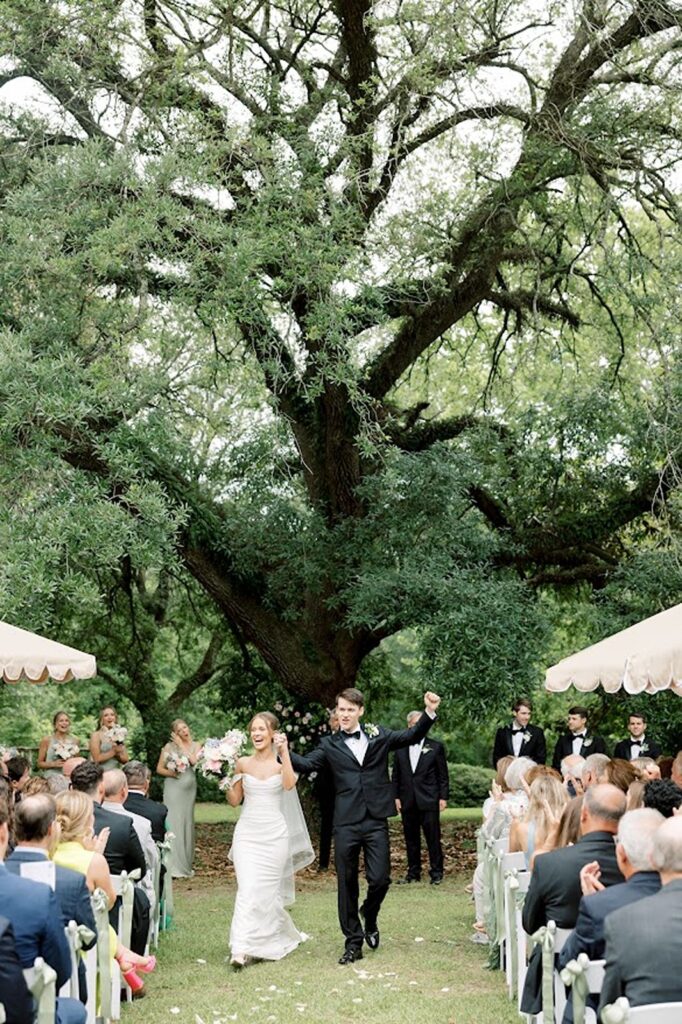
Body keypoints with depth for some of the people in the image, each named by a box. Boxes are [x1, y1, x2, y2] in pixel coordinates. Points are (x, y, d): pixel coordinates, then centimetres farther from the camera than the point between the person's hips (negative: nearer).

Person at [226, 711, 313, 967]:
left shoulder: (281, 762, 0)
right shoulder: (243, 763, 5)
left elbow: (289, 785, -22)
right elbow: (235, 800, 10)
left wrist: (284, 751, -22)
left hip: (275, 834, -1)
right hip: (247, 832, 1)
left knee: (266, 889, 3)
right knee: (247, 888, -9)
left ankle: (268, 943, 16)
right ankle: (242, 948, -8)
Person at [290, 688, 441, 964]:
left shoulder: (378, 735, 8)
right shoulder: (330, 745, 5)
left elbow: (411, 736, 4)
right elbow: (307, 764, -6)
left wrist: (429, 713, -11)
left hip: (376, 820, 0)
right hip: (346, 823, 0)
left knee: (380, 879, -2)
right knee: (347, 884, 5)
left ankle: (369, 916, 30)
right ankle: (353, 942, 17)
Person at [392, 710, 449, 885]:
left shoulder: (436, 747, 3)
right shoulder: (400, 748, 10)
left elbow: (443, 775, 2)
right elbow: (395, 776, 11)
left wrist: (443, 797, -4)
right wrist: (396, 797, 4)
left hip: (429, 800, -3)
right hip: (407, 801, 3)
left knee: (433, 837, -2)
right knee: (411, 839, 8)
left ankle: (436, 872, 7)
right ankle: (413, 872, 16)